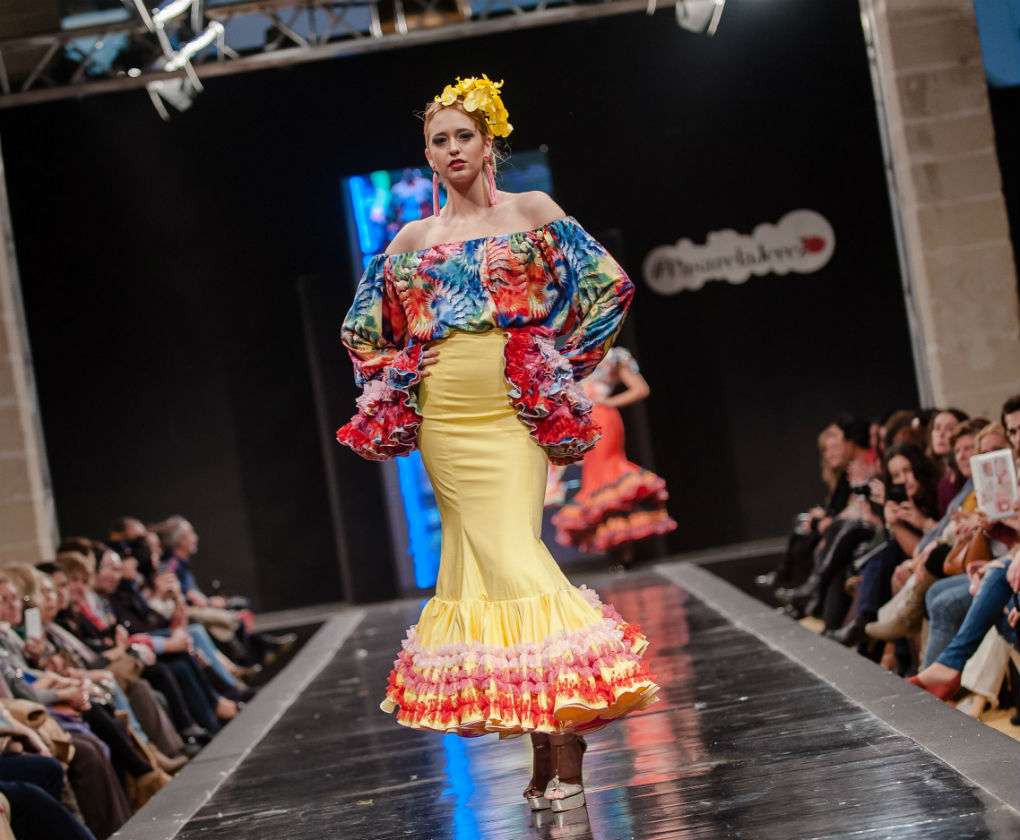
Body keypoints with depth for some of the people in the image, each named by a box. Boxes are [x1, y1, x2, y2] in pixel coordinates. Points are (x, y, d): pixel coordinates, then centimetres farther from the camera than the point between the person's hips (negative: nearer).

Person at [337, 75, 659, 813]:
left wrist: (561, 366, 1)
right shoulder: (412, 240, 14)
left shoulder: (533, 212, 5)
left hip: (512, 410, -3)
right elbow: (364, 330, 24)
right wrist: (401, 383, 11)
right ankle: (548, 751, 8)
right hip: (442, 416, 4)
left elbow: (609, 285, 5)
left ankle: (565, 748, -9)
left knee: (511, 550, -15)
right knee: (477, 554, 0)